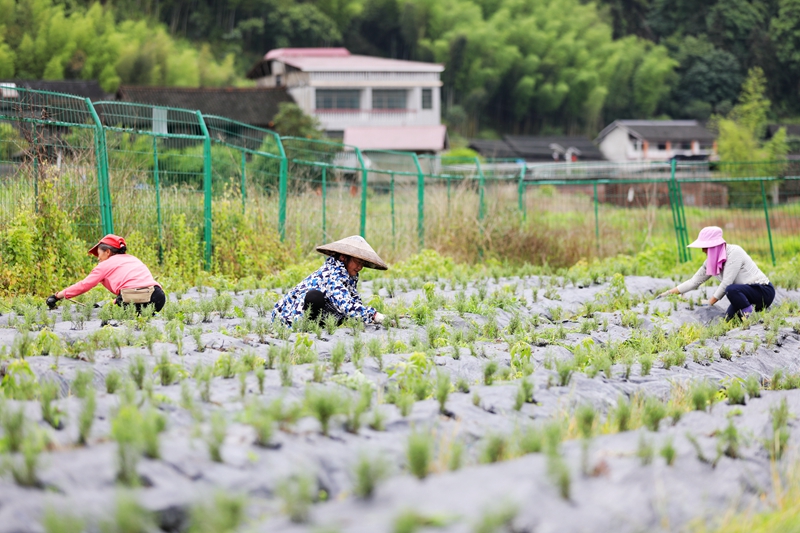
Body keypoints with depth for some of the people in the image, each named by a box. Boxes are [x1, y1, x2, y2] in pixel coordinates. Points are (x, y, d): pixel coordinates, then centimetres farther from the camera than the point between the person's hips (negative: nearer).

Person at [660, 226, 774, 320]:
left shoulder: (734, 252, -20)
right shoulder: (711, 261, 5)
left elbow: (726, 283, -25)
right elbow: (693, 282, 11)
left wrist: (709, 303, -20)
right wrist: (669, 293, 7)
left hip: (763, 291, -9)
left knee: (731, 290, -34)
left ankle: (750, 314, -17)